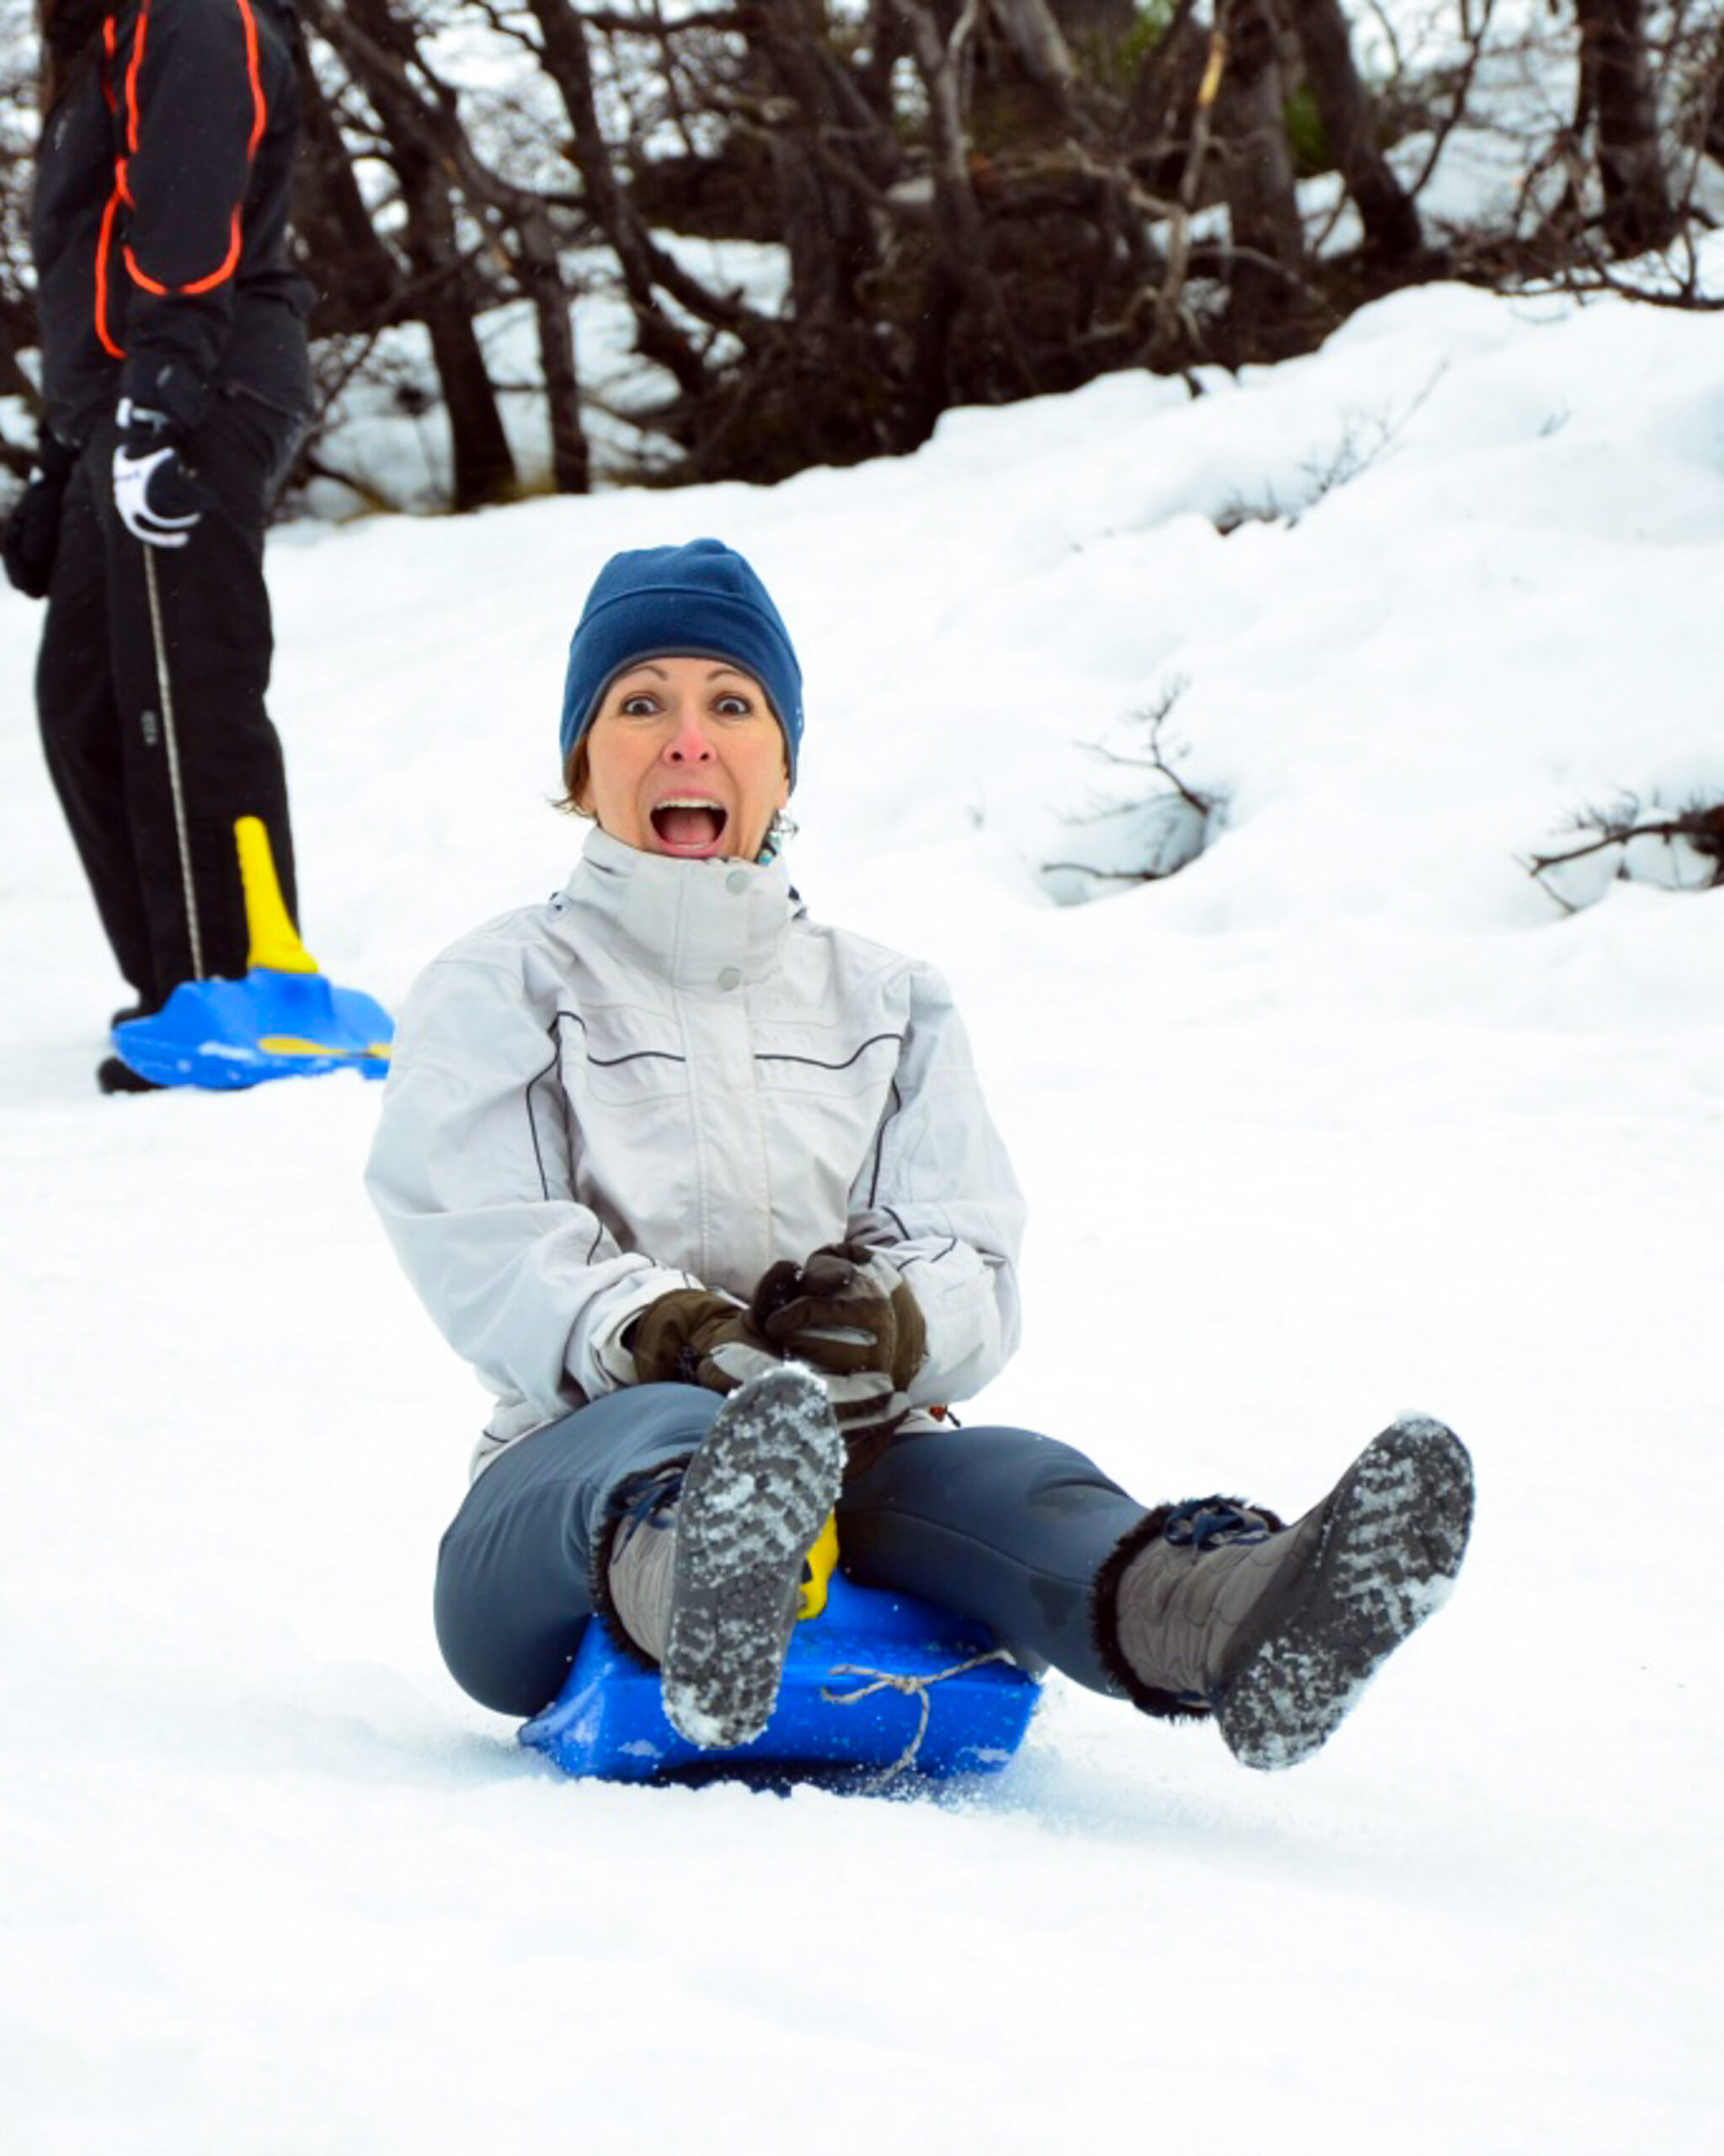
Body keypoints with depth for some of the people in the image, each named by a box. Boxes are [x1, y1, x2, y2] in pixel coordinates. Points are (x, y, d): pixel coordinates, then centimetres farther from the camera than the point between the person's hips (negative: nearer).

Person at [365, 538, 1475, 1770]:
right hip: (583, 1483, -2)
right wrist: (667, 1331, -27)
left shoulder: (892, 1006, 24)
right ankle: (690, 1589, -79)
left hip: (851, 1469, 3)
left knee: (995, 1474, -33)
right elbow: (487, 1253, -4)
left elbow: (976, 1275, 10)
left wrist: (891, 1322, -17)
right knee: (677, 1427, -39)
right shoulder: (501, 993, 15)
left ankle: (1227, 1628, -69)